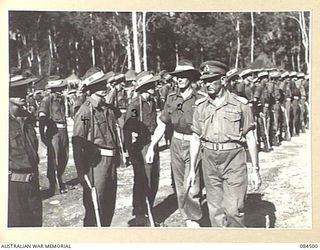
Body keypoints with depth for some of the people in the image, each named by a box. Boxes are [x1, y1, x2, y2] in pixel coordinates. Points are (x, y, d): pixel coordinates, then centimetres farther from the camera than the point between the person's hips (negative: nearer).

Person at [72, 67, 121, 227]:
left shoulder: (109, 109, 11)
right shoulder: (85, 111, -11)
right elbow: (77, 143, -15)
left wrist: (117, 158, 17)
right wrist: (81, 172, -17)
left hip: (111, 162, 7)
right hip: (95, 162, -7)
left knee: (109, 206, 16)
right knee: (94, 207, 0)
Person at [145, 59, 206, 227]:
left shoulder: (200, 100, -9)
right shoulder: (172, 99, 4)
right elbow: (161, 125, 10)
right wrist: (151, 147, 6)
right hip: (176, 145, 5)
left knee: (191, 189, -10)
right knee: (180, 188, 13)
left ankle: (194, 222, 10)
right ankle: (187, 220, 29)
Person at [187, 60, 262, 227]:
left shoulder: (240, 104, -3)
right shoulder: (201, 106, 6)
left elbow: (250, 139, 0)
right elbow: (195, 139, 10)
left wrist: (255, 170, -2)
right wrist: (192, 170, 8)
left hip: (234, 161, -3)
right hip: (210, 162, 3)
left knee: (234, 210, -5)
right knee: (215, 210, 9)